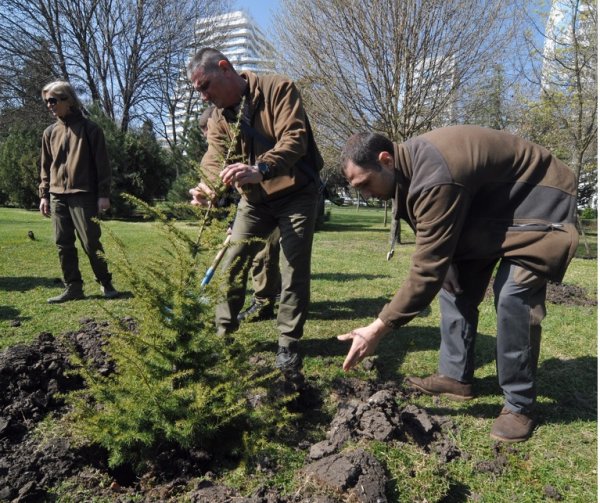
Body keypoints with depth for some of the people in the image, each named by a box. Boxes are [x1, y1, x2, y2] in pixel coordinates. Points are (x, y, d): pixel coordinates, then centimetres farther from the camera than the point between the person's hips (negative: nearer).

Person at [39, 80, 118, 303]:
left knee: (91, 242, -6)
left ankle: (106, 283, 10)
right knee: (63, 244, 4)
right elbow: (46, 167, 18)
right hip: (57, 196, 6)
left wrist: (104, 194, -9)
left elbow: (102, 163, -4)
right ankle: (73, 287, 12)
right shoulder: (50, 132, 14)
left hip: (83, 195, -5)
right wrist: (44, 194, 11)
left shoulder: (89, 128, -1)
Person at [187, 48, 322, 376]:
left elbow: (294, 138, -27)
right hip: (254, 200, 5)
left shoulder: (278, 88, -14)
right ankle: (223, 332, 20)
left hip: (296, 193, -5)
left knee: (294, 270, -5)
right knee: (231, 264, 3)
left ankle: (288, 344, 8)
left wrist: (261, 169, -45)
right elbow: (215, 158, -11)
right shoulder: (217, 117, 3)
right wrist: (209, 187, -34)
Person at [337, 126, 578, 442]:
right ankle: (456, 376, 15)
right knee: (454, 280, 4)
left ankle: (519, 405, -4)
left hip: (538, 198, -9)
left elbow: (427, 269, -37)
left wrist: (379, 328, -34)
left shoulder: (435, 179, -38)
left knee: (513, 295, -21)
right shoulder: (411, 161, -8)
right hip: (491, 202, 9)